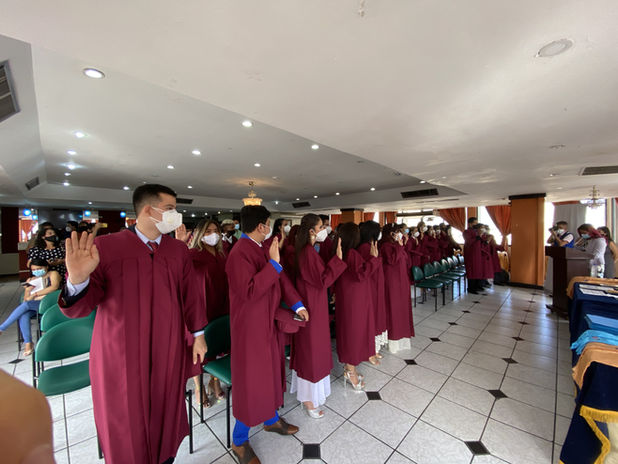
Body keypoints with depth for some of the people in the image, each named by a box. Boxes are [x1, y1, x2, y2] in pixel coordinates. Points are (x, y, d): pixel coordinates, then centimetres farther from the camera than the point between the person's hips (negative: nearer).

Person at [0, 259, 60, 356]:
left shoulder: (53, 274, 9)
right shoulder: (30, 280, 25)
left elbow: (54, 287, -12)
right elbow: (26, 298, 19)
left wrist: (35, 294, -16)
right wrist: (28, 289, -2)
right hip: (33, 305, 5)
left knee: (26, 305, -29)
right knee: (23, 315, -27)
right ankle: (28, 343, -23)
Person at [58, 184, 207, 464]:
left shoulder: (178, 250, -2)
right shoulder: (105, 247, -11)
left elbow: (192, 295, 2)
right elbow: (79, 307, -11)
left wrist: (198, 334, 4)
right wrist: (78, 280, -33)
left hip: (168, 352, 3)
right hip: (121, 354, -2)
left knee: (166, 411, 20)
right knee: (126, 420, 16)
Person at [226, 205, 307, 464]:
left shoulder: (262, 248, 4)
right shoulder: (240, 253, -23)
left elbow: (280, 278, 9)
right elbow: (249, 291, -31)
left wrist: (296, 304, 4)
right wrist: (273, 263, -31)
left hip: (267, 322, 9)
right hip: (250, 327, -9)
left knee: (271, 371, 23)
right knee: (251, 380, 8)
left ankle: (271, 419, 48)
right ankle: (239, 442, 34)